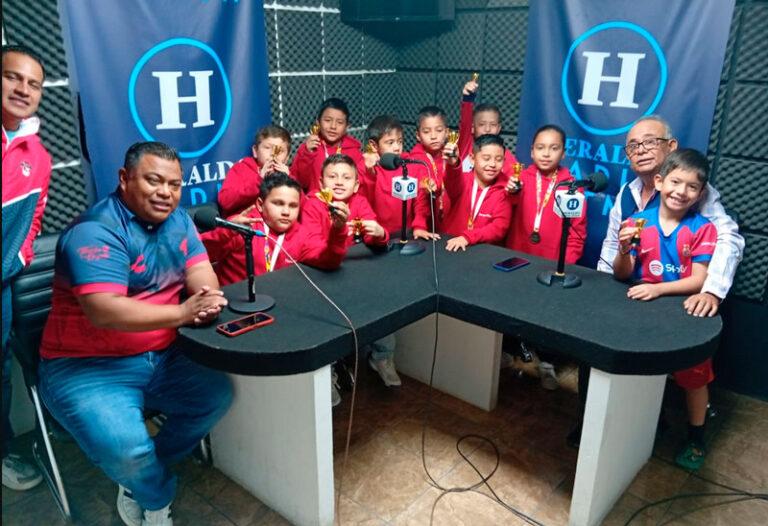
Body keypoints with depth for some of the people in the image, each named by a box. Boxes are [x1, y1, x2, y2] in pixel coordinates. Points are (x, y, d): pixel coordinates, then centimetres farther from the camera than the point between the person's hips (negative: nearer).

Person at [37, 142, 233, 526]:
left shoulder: (177, 220, 5)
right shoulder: (96, 231, -20)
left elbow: (202, 273, -3)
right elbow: (104, 311, -31)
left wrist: (208, 300, -27)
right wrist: (182, 313, -37)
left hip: (162, 357, 7)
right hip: (87, 366, -7)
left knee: (218, 393, -10)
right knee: (124, 446, -27)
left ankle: (139, 478, 12)